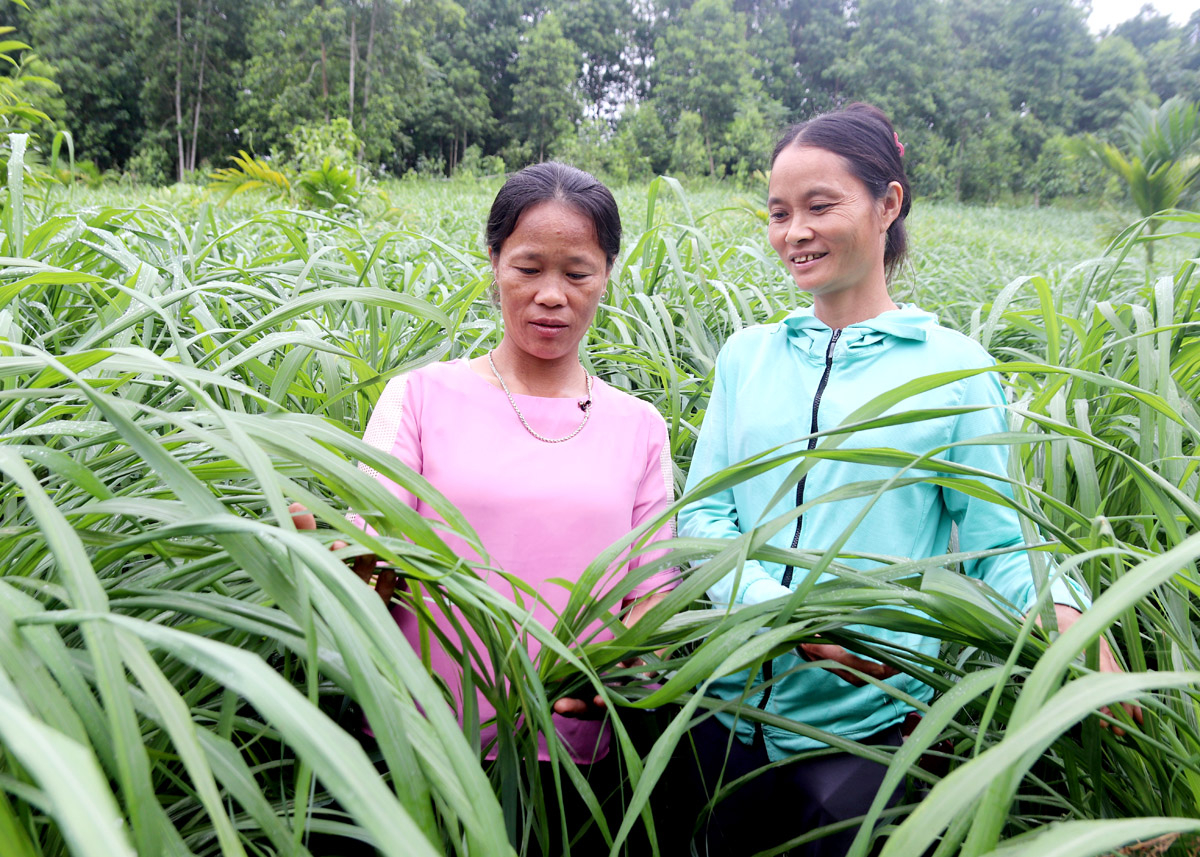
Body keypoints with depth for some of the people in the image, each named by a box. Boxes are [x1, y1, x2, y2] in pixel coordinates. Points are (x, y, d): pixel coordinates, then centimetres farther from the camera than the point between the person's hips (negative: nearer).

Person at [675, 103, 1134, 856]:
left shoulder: (951, 365, -4)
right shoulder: (746, 356, 3)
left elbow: (995, 544, -2)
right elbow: (703, 514, -1)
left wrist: (1063, 613, -24)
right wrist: (787, 612, -19)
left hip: (868, 719, -3)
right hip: (732, 707, 3)